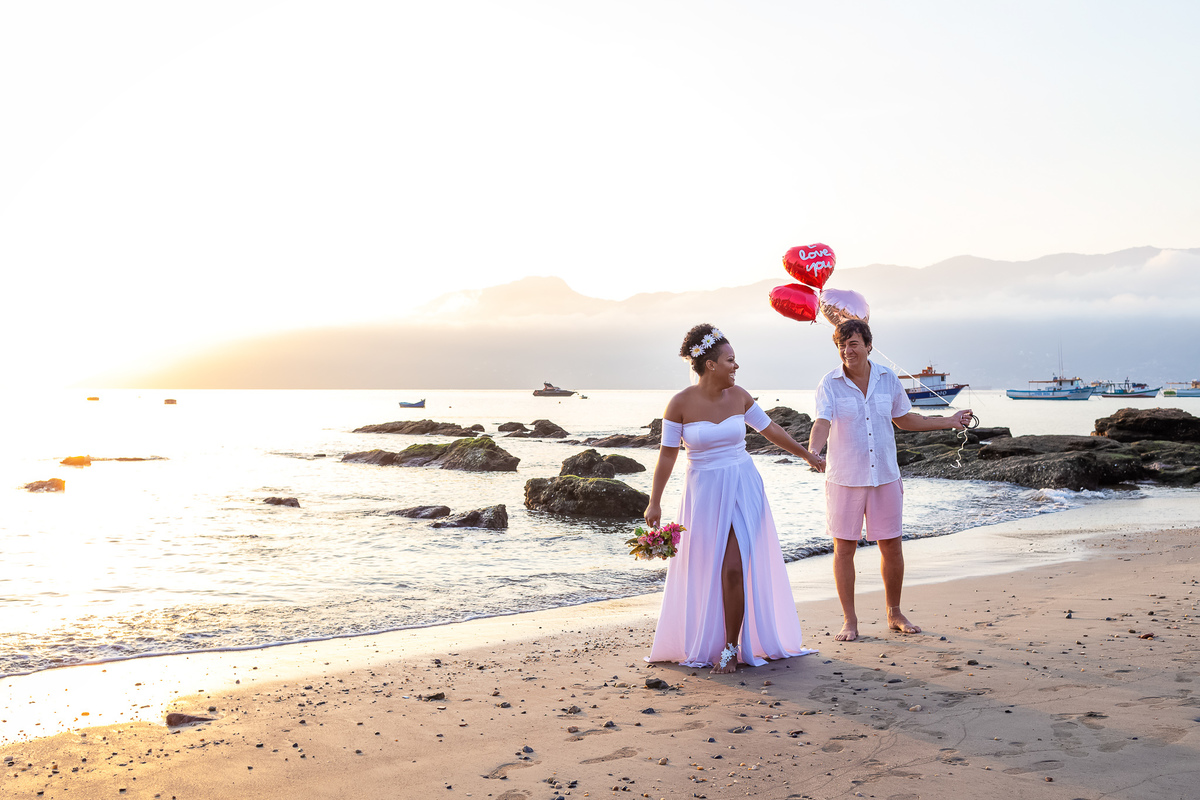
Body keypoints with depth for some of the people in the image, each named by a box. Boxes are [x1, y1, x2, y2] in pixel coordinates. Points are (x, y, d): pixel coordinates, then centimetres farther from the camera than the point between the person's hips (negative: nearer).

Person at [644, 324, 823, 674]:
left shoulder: (739, 396, -2)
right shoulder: (680, 403, -11)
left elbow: (769, 428, 12)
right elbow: (667, 453, -7)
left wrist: (806, 454, 21)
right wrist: (654, 502, -8)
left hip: (743, 490, 1)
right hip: (704, 493, -1)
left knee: (734, 569, -7)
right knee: (705, 573, 8)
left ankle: (731, 648, 5)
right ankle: (704, 642, 27)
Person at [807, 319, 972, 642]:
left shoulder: (888, 379, 3)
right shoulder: (830, 384, -7)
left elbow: (904, 419, 17)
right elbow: (822, 423, -21)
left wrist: (949, 421, 17)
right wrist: (813, 451, -41)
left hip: (885, 476, 3)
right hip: (845, 479, -2)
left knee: (891, 547, 7)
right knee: (844, 548, 2)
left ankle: (895, 614, 26)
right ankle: (849, 620, 14)